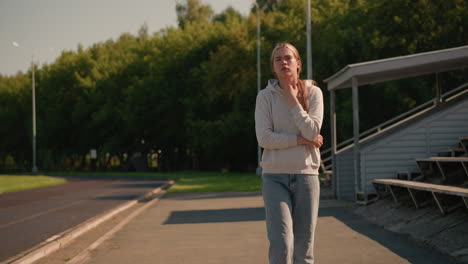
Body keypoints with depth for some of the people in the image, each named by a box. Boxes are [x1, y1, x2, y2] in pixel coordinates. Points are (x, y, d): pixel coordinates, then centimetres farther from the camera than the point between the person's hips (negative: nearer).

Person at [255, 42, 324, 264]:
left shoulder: (313, 93, 3)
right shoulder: (265, 96, 1)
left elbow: (313, 132, -9)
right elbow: (264, 138, -10)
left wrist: (293, 102, -9)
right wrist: (302, 140, -10)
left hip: (306, 174, 2)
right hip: (275, 176, -1)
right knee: (281, 244, -15)